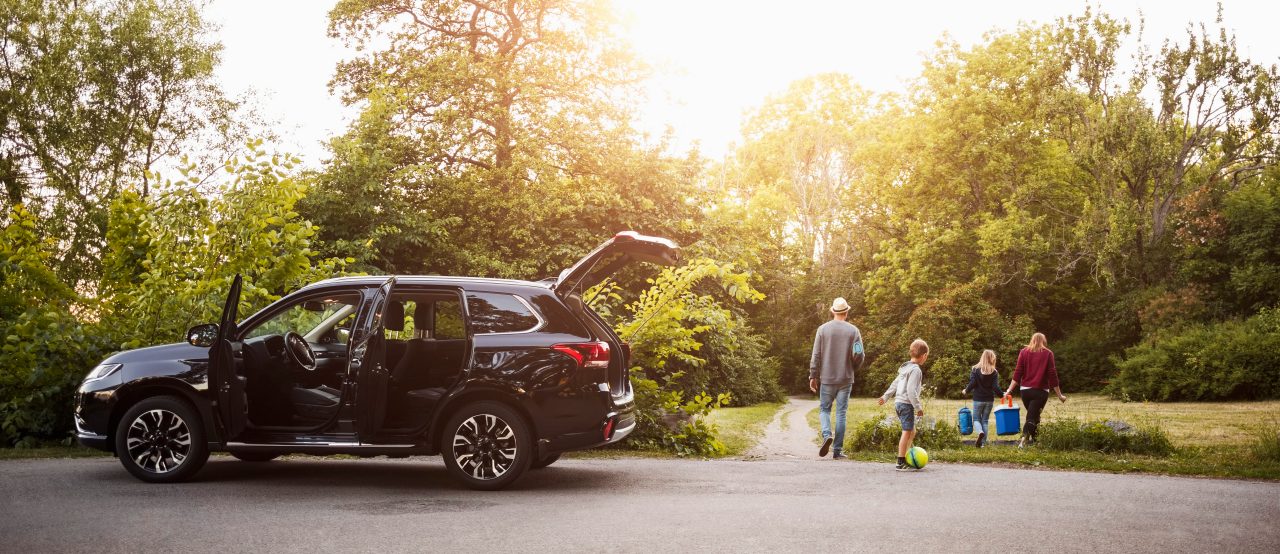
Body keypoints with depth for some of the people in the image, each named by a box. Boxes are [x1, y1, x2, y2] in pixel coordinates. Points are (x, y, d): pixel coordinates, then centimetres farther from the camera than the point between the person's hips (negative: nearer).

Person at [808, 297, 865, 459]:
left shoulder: (823, 329, -2)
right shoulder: (853, 331, -1)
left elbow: (816, 355, -3)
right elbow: (859, 355, -3)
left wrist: (813, 376, 3)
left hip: (827, 378, 0)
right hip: (846, 379, 1)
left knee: (824, 409, 12)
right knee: (841, 412, 6)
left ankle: (827, 434, -15)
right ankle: (838, 450, 5)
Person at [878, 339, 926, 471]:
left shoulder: (905, 367, 15)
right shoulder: (915, 370, -15)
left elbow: (895, 383, 23)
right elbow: (911, 390, -22)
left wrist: (886, 396, 30)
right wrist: (918, 407, -19)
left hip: (899, 402, 10)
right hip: (907, 404, -10)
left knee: (912, 431, 18)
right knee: (907, 432, -7)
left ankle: (905, 458, 21)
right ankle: (901, 463, -7)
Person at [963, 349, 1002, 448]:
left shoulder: (975, 369, -6)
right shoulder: (994, 372, -4)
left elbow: (972, 383, -12)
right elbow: (996, 387, -8)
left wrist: (966, 391, 6)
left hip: (978, 399, -1)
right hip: (989, 400, 1)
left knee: (976, 419, 10)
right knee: (985, 420, 12)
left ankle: (980, 432, -22)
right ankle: (983, 442, 6)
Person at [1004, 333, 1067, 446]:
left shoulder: (1024, 352, 6)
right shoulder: (1048, 353, 1)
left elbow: (1017, 373, 0)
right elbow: (1052, 375, -1)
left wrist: (1010, 390, 3)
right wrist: (1059, 395, 5)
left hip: (1025, 390, 3)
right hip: (1041, 391, -3)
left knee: (1033, 415, 21)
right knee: (1032, 417, -7)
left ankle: (1033, 440, 21)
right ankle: (1024, 438, -29)